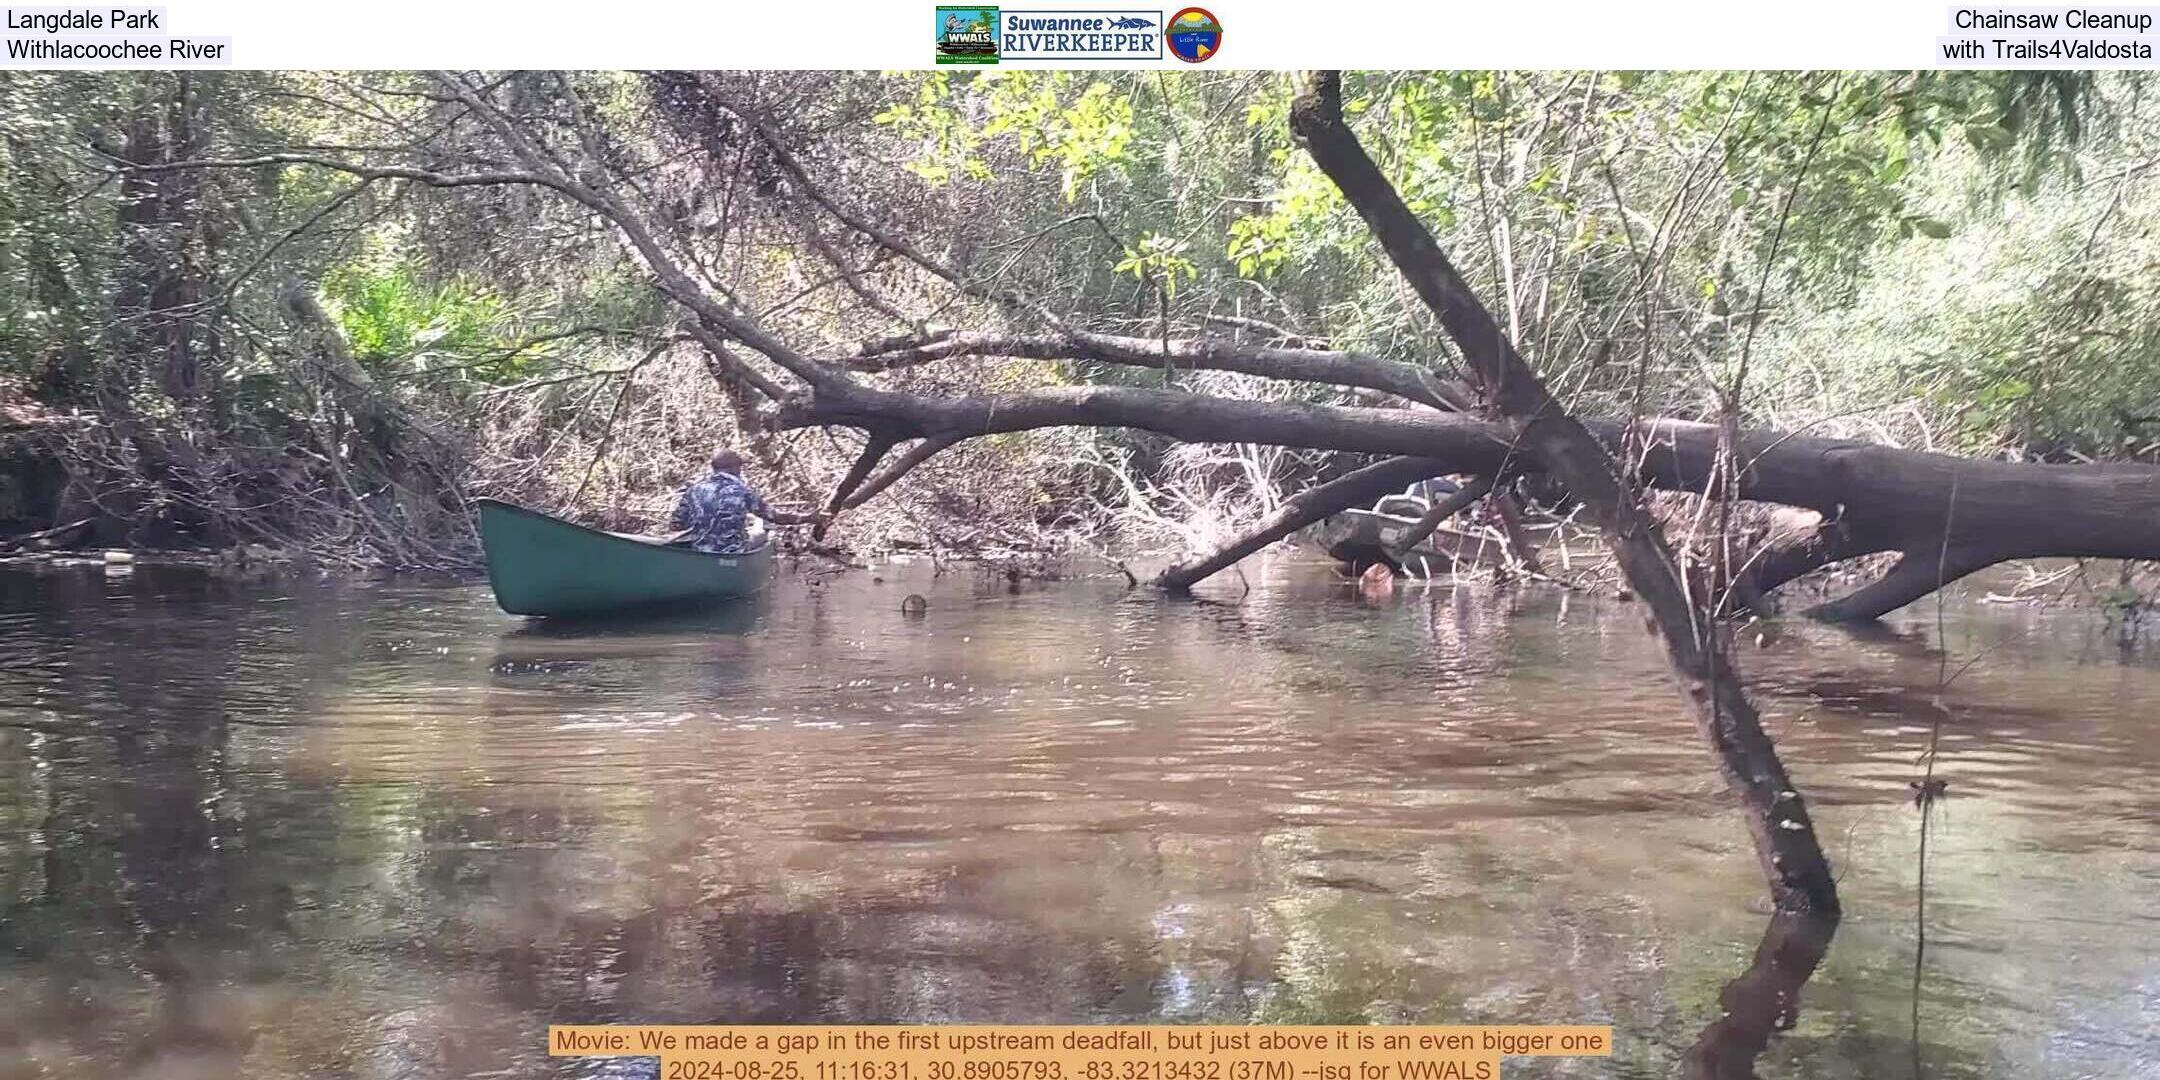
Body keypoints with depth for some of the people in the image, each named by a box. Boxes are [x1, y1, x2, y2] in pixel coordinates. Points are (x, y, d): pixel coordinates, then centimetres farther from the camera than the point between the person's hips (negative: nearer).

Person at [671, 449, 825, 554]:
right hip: (733, 554, -4)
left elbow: (677, 525, 0)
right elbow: (775, 516, -5)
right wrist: (808, 518, 7)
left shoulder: (694, 489, -2)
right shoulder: (741, 491, -9)